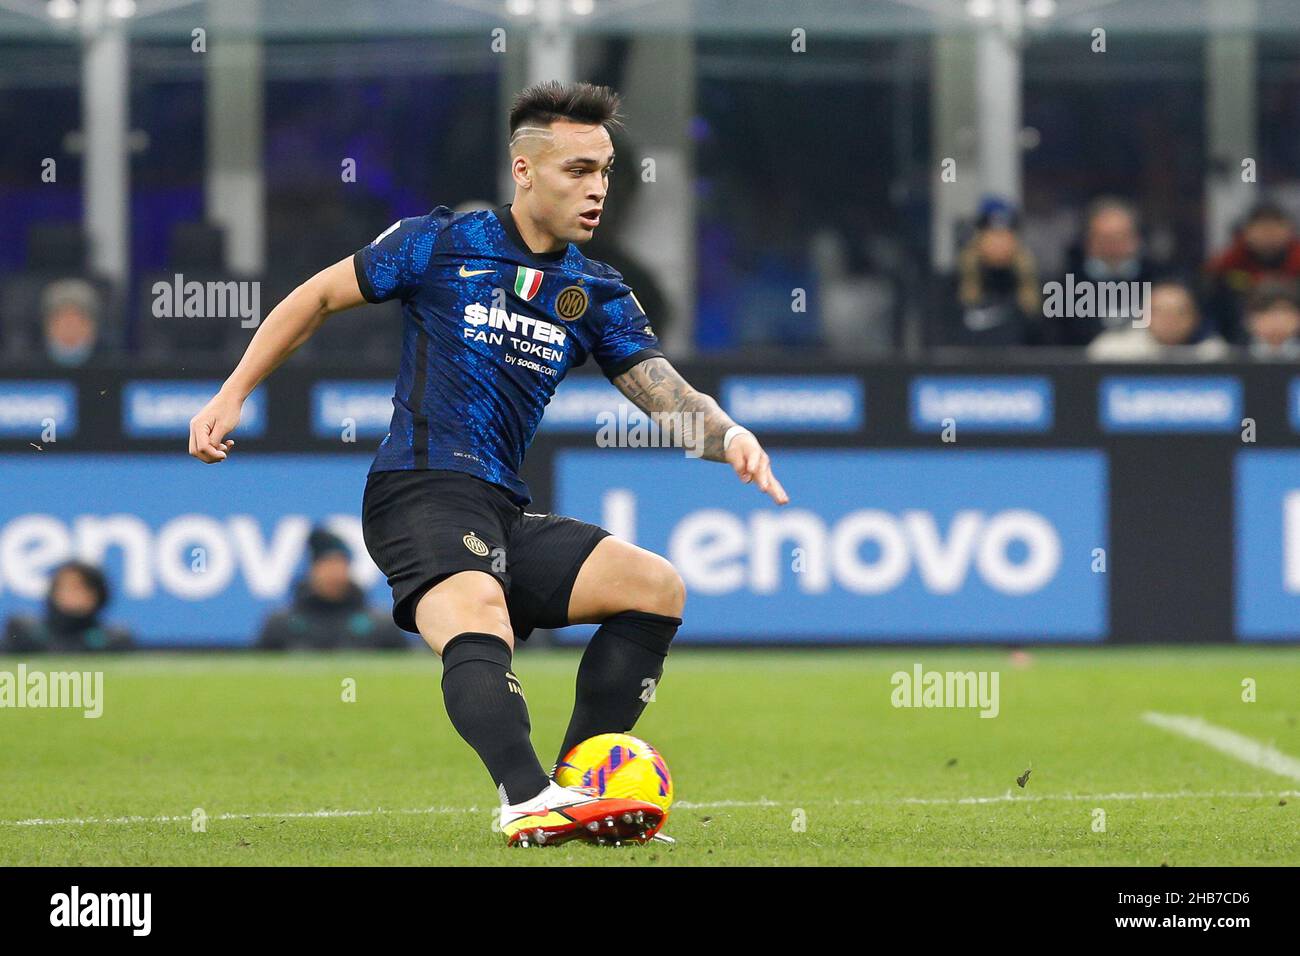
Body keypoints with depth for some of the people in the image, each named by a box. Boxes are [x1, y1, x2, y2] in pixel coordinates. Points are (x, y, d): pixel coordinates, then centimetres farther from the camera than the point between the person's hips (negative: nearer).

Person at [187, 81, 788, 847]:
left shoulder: (598, 295, 13)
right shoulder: (442, 244, 1)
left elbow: (670, 396, 3)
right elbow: (318, 297, 11)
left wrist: (728, 436, -20)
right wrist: (233, 395, 8)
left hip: (505, 513, 7)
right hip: (419, 494, -7)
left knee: (656, 585, -7)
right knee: (479, 607, -35)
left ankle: (580, 788, -12)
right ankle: (530, 801, -55)